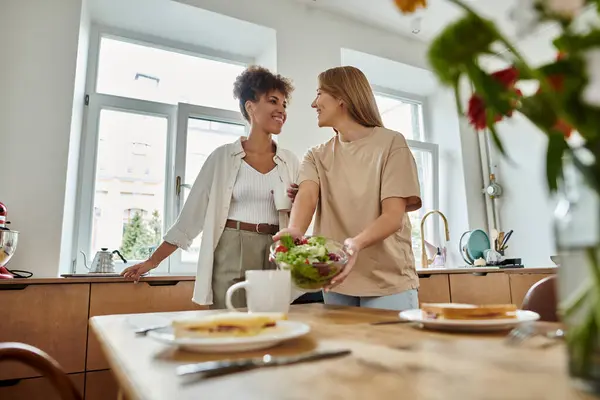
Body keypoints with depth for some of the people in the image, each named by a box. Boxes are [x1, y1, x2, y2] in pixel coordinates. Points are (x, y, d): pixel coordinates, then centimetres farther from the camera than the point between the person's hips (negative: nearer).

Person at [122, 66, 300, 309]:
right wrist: (153, 261, 0)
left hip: (276, 258, 3)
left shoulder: (290, 162, 7)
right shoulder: (223, 156, 0)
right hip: (231, 256, -2)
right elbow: (193, 211, 1)